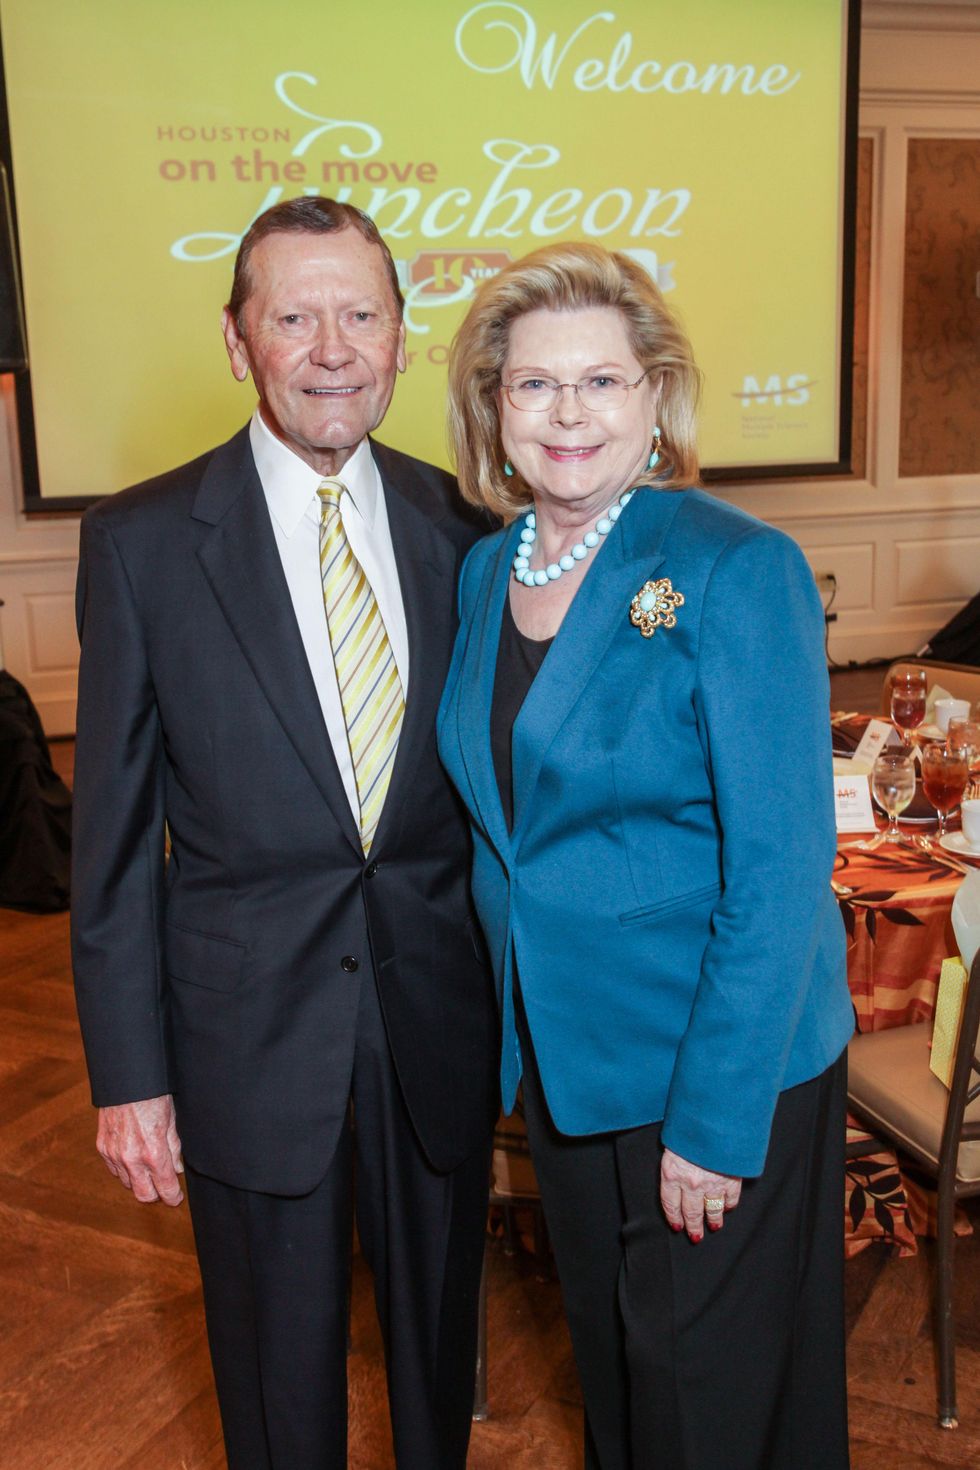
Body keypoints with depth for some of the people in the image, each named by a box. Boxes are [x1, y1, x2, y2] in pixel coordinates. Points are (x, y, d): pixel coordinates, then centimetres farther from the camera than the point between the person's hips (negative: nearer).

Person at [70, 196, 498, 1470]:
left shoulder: (459, 528, -1)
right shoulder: (143, 541, -8)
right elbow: (115, 827, -6)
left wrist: (520, 995, 6)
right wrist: (127, 1072, -6)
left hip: (440, 1017, 3)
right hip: (249, 1028, -2)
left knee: (440, 1335, 23)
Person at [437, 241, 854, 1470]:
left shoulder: (738, 572, -18)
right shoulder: (487, 571, 2)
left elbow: (779, 867, -20)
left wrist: (716, 1120, -20)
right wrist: (521, 1045, 7)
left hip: (719, 1066, -6)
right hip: (560, 1056, 6)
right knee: (609, 1363, 25)